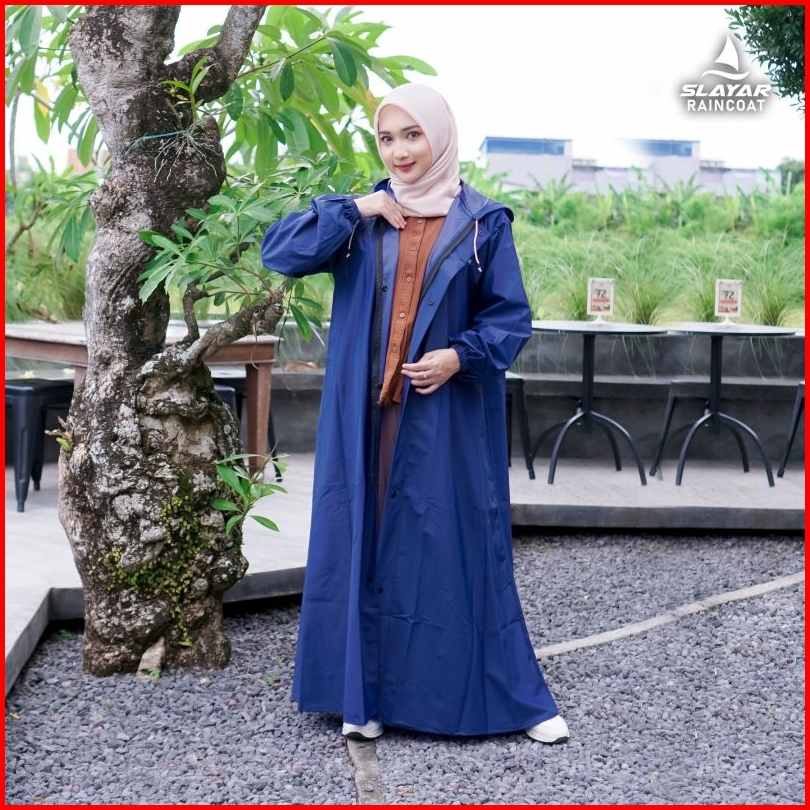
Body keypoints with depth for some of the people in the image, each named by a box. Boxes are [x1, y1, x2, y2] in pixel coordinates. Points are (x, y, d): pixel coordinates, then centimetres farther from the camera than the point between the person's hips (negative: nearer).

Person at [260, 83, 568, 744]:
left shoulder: (483, 223, 1)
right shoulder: (362, 215, 6)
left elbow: (511, 316, 1)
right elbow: (278, 252, -3)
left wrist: (461, 355, -16)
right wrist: (354, 211, -10)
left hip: (448, 418, -2)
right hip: (365, 417, 2)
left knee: (458, 547, 2)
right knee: (365, 541, 5)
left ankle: (515, 698, 15)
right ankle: (366, 692, 18)